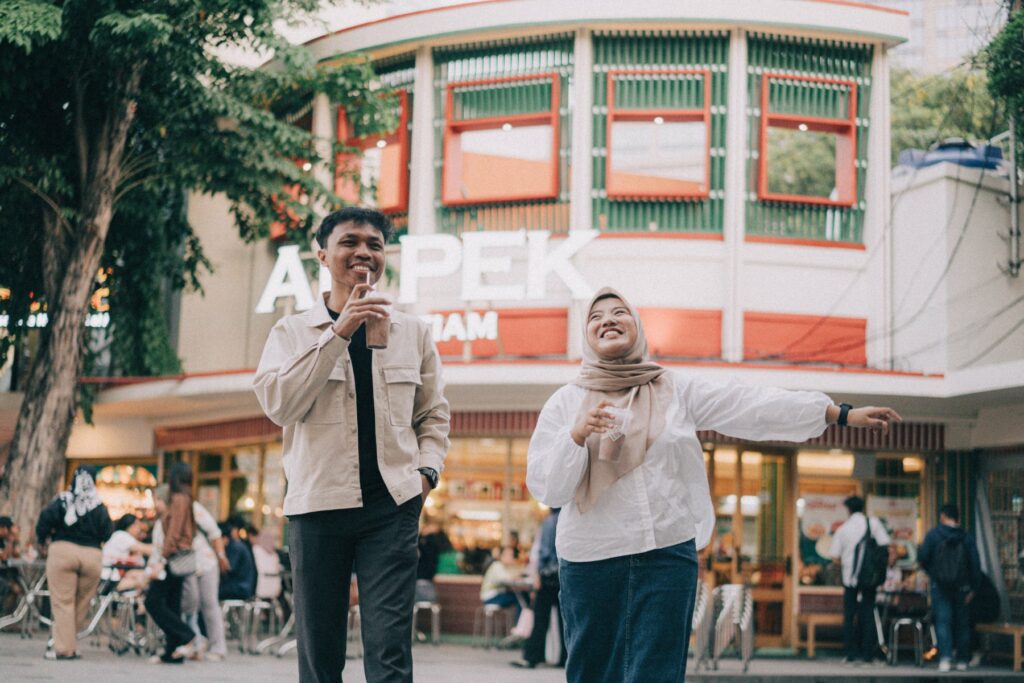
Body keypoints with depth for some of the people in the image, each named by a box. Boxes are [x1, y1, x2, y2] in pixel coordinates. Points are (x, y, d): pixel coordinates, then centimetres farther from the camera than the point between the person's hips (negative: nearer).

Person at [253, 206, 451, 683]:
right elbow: (278, 404, -10)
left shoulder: (412, 332, 12)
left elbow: (433, 414, 18)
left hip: (392, 504, 0)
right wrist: (338, 332, -14)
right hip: (318, 504, 0)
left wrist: (426, 468, -1)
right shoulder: (293, 331, 6)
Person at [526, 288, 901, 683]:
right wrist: (576, 435, -17)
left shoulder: (678, 391, 9)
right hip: (589, 560, 0)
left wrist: (844, 414, -3)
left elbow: (754, 407, 3)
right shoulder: (565, 403, 6)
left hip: (667, 552, 0)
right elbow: (545, 488, 1)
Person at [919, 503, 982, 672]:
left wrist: (931, 573, 14)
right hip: (961, 587, 2)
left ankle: (945, 658, -18)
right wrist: (973, 588, 3)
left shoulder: (933, 535, -6)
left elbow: (923, 558, -6)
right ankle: (963, 660, 15)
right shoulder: (967, 538, -1)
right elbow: (975, 565, -2)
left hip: (940, 586, -2)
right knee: (961, 622, 12)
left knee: (943, 621, -3)